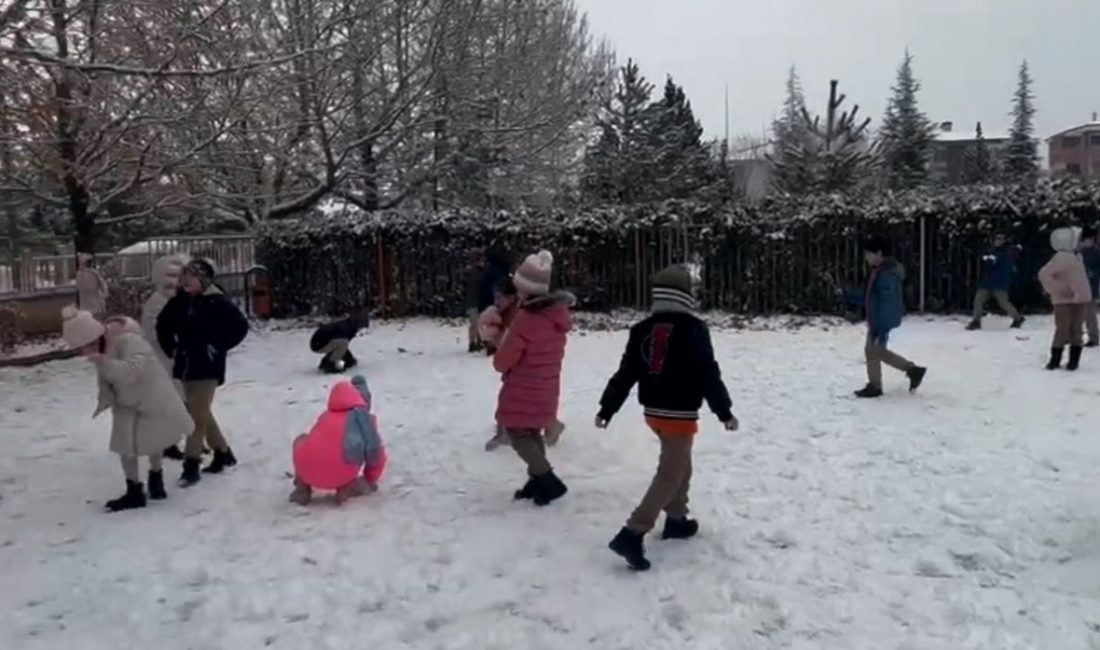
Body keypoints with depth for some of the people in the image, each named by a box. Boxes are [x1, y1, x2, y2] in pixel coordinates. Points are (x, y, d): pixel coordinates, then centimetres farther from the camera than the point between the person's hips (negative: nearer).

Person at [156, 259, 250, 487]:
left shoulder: (216, 302, -15)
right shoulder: (179, 301, 4)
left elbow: (240, 325, -20)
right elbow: (163, 324, 20)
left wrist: (219, 347, -15)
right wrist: (171, 348, 12)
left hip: (208, 366, -7)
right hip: (185, 364, 7)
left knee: (198, 415, -8)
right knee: (202, 413, 14)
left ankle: (191, 465, -3)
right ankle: (223, 452, 29)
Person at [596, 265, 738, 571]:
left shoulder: (643, 329, 4)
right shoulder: (693, 329, -13)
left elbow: (625, 373, 5)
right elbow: (708, 375, -13)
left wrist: (606, 409, 11)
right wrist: (725, 411, -5)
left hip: (653, 411, 7)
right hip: (680, 414, -7)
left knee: (681, 466, 25)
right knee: (670, 475, -4)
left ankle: (676, 519, 34)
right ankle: (632, 534, -13)